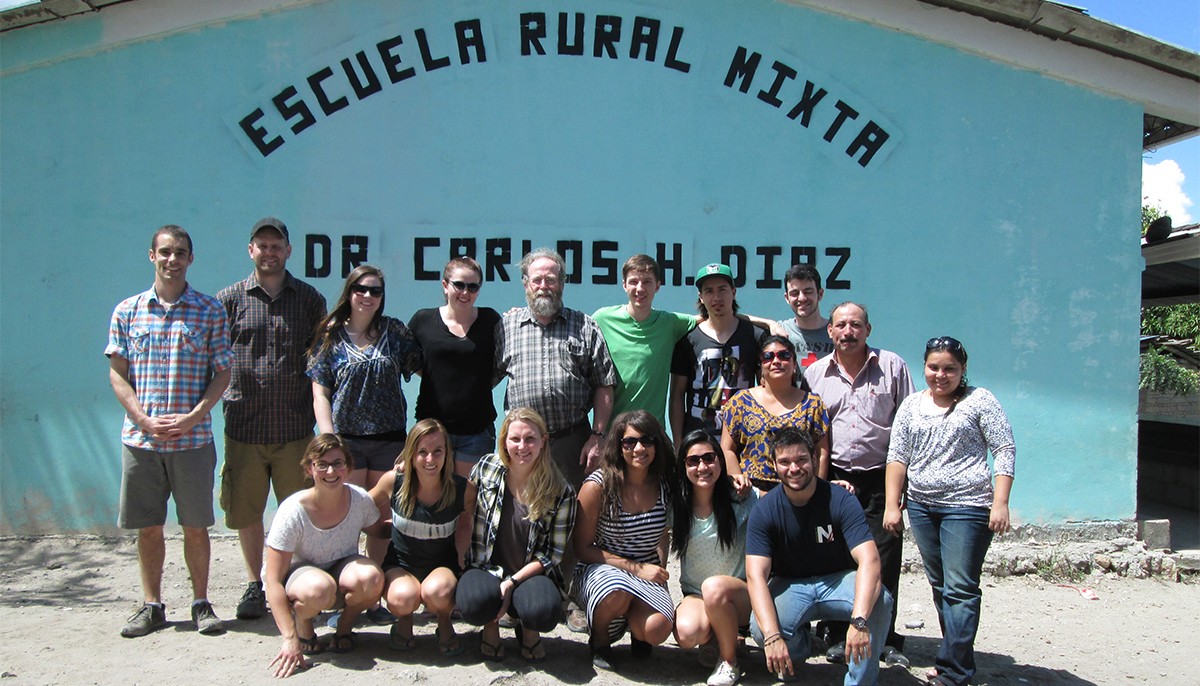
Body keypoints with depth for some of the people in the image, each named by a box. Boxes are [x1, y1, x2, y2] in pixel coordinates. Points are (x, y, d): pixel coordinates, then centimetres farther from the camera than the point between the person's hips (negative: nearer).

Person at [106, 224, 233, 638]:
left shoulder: (210, 311, 2)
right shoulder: (128, 311, 6)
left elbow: (222, 374, 1)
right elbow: (117, 373, 5)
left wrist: (192, 417, -12)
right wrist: (145, 420, -8)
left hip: (193, 439, -1)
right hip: (140, 438, 2)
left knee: (195, 526, 5)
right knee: (148, 527, 9)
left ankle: (201, 603, 18)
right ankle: (152, 605, 23)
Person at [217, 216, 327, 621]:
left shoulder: (309, 299, 8)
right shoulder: (229, 299, 7)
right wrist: (222, 396, -3)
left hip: (295, 428, 0)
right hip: (244, 427, 1)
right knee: (246, 512, 9)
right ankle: (254, 586, 25)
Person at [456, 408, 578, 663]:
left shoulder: (561, 493, -7)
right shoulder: (486, 468, -3)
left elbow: (553, 553, -5)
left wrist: (512, 582, -16)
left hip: (530, 574, 0)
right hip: (486, 568, 1)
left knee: (545, 612, -34)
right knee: (475, 602, -34)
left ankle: (528, 630, 7)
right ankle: (491, 624, 6)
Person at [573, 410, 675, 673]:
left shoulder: (666, 485, 0)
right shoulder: (598, 485, -11)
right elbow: (583, 548, -8)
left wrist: (659, 572, 4)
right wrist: (637, 569, -14)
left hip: (647, 575, 3)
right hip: (600, 569, -2)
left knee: (657, 630, -28)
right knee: (617, 594, -38)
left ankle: (635, 624, 12)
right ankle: (599, 640, -3)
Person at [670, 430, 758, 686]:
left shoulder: (740, 498, -8)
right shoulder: (676, 505, -3)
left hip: (740, 595, -1)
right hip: (695, 596, 1)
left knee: (714, 586, -35)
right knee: (686, 632, -31)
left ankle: (730, 660, -10)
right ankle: (714, 636, 7)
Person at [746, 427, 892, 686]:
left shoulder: (841, 500, -17)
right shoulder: (764, 510, -13)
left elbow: (869, 561, -27)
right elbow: (756, 575, -21)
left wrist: (859, 621, -43)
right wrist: (772, 637, -36)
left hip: (839, 580, -1)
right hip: (789, 585, 1)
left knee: (880, 600, -31)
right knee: (760, 629, -28)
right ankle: (796, 651, 10)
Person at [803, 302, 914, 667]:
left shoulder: (892, 366, 3)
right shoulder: (815, 373, 7)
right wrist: (817, 480, 4)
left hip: (881, 478, -1)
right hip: (834, 479, 1)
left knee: (884, 560, 2)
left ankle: (885, 639, 15)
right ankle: (838, 636, 18)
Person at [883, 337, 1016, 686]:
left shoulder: (979, 400, -1)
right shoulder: (912, 404, 10)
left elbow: (1005, 451, -3)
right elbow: (897, 456, 10)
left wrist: (1000, 503, -11)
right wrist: (892, 505, 4)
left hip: (967, 507, -5)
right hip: (921, 506, 5)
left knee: (959, 590, -7)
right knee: (939, 586, 12)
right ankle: (959, 657, 24)